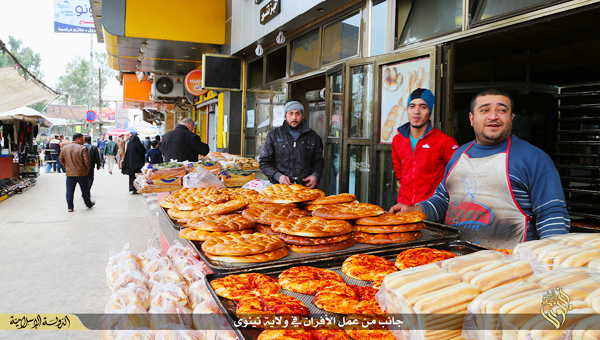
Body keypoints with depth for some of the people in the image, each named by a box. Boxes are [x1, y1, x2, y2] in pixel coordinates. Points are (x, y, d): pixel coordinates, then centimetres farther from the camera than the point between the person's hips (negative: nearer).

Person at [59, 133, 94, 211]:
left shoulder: (65, 148, 4)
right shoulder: (83, 148, -12)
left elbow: (61, 159, 13)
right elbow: (87, 161, -14)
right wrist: (86, 169, 2)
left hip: (69, 173, 3)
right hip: (81, 173, -3)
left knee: (69, 191, 8)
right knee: (85, 190, 12)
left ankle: (70, 207, 9)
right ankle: (89, 204, 26)